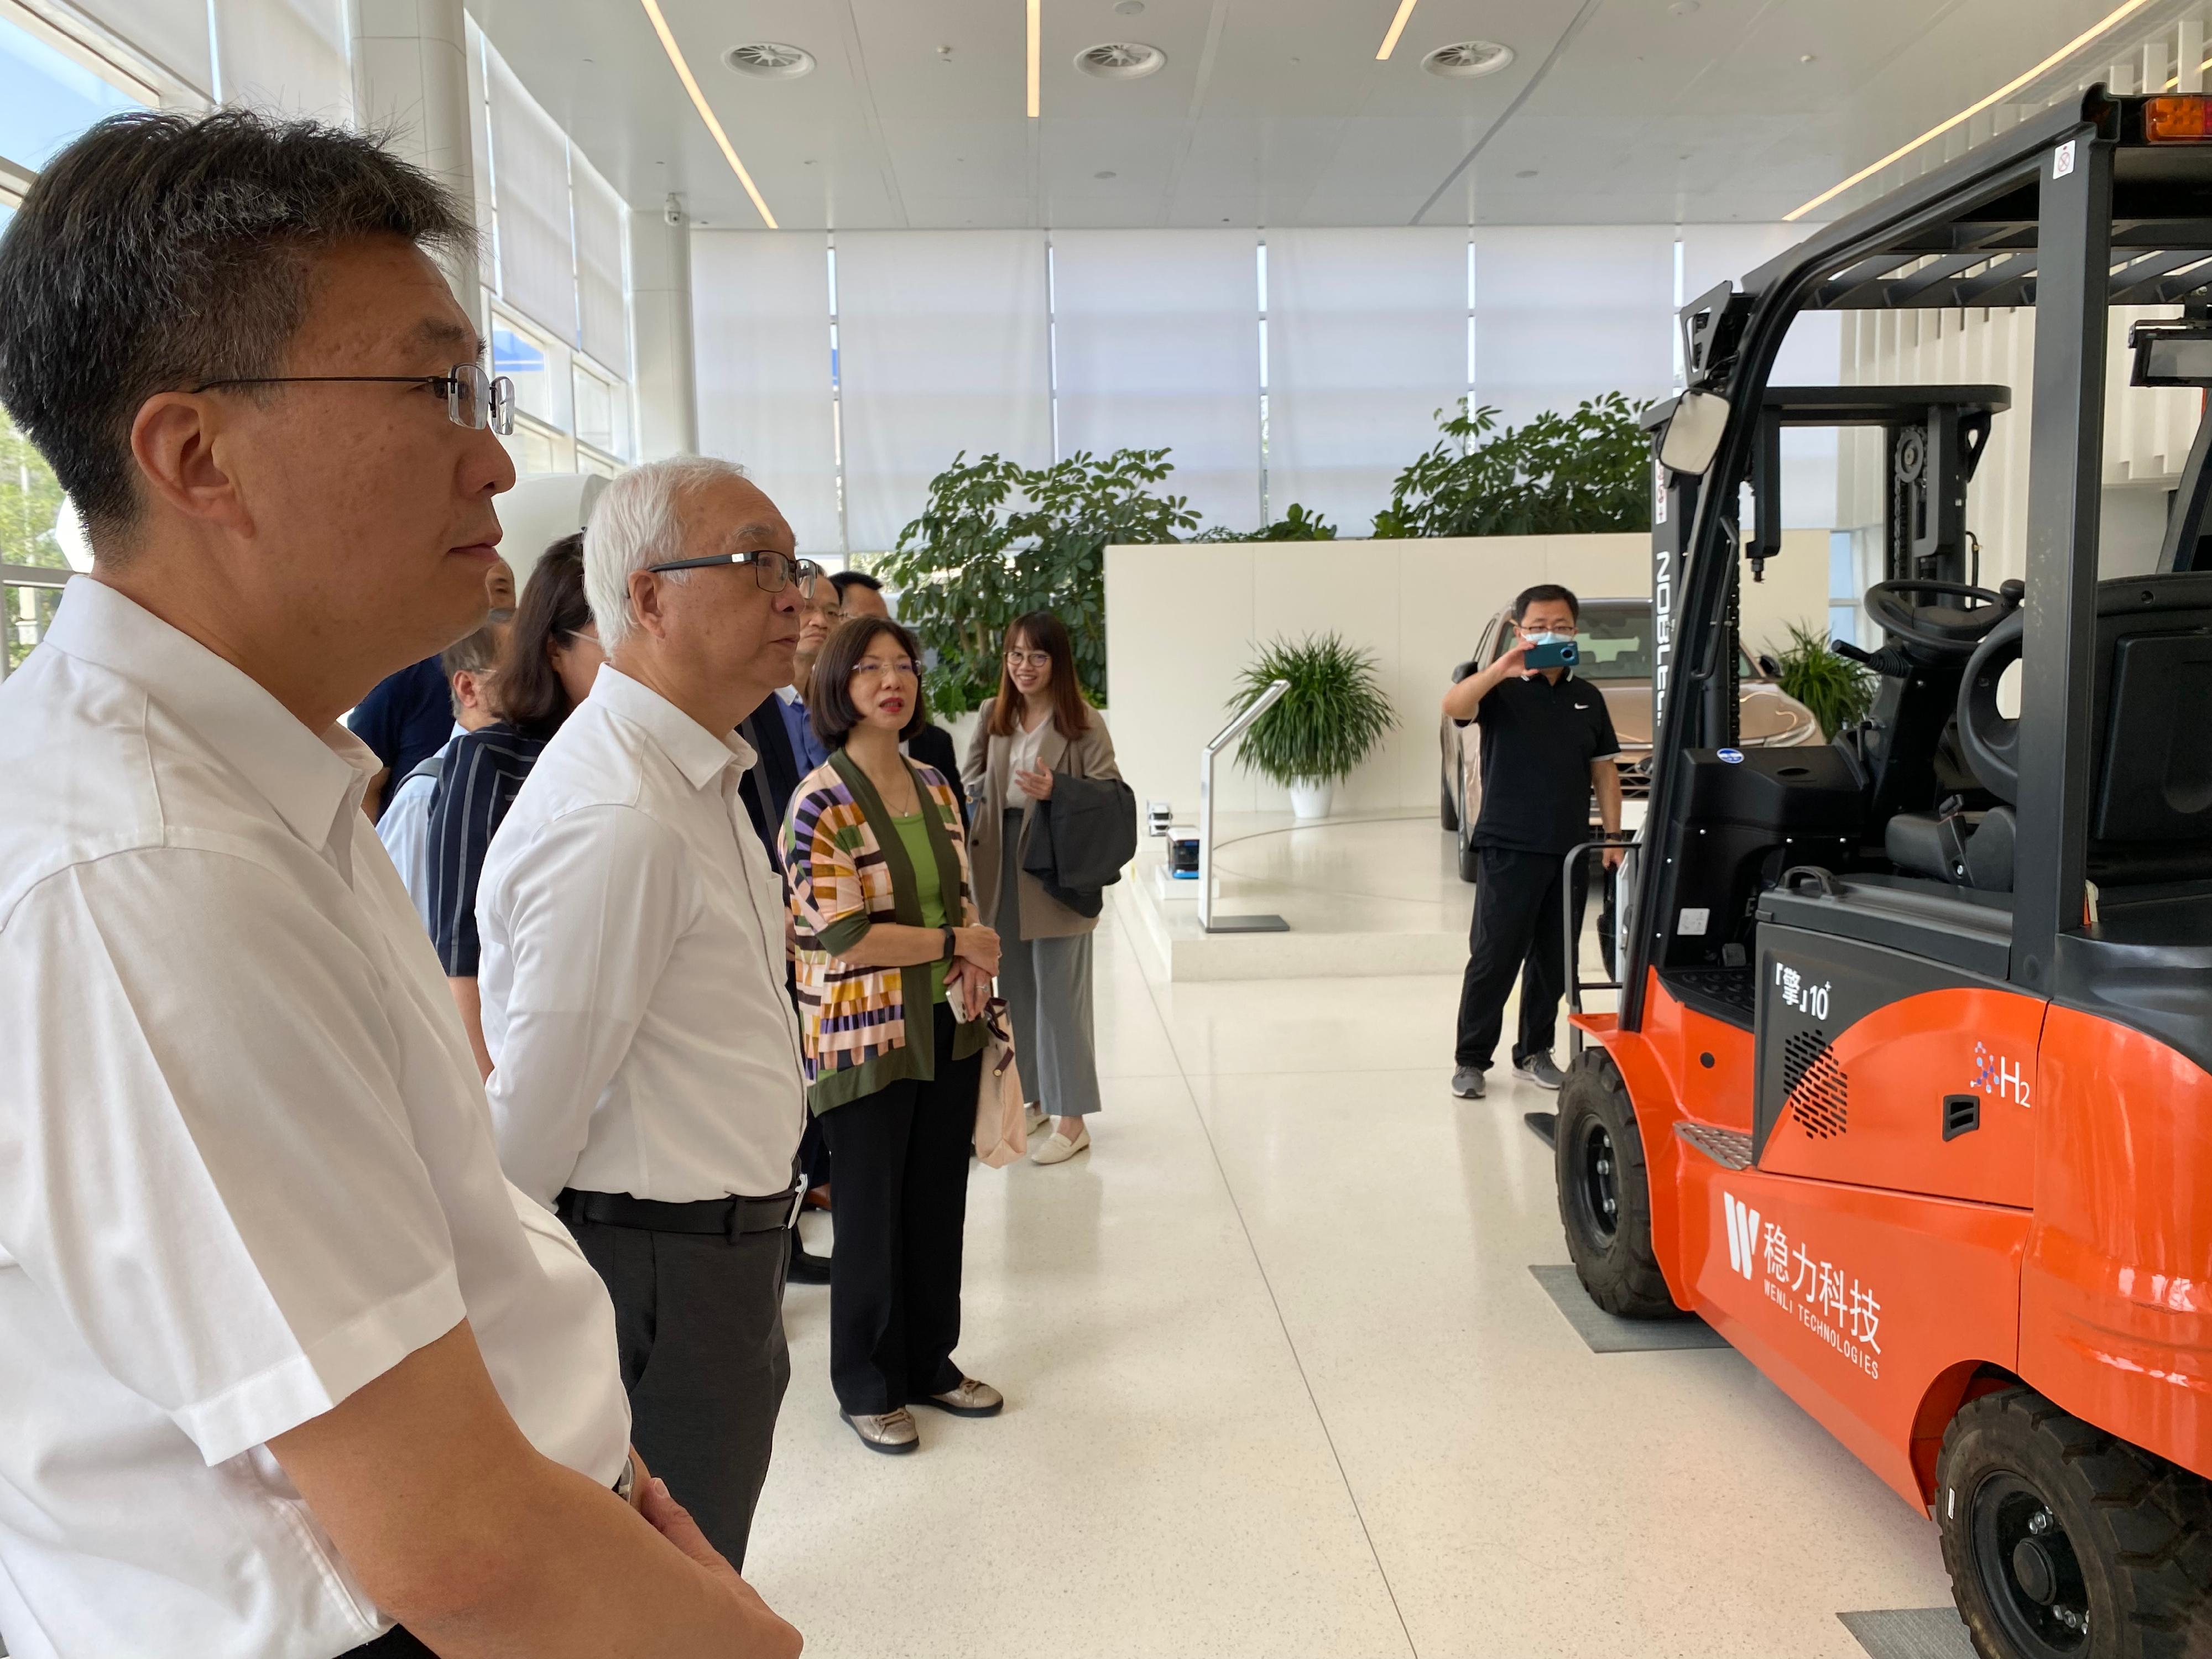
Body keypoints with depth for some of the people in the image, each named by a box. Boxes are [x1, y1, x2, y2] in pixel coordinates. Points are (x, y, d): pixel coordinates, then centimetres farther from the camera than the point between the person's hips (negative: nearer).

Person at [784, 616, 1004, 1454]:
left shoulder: (933, 786, 6)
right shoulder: (821, 802, -15)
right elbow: (842, 935, -19)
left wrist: (974, 971, -3)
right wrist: (955, 943, -12)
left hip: (948, 1030, 6)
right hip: (865, 1039, -6)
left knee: (939, 1205, 16)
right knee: (871, 1218, 8)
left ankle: (930, 1361, 35)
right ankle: (866, 1385, 28)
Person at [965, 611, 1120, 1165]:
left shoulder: (1084, 723, -8)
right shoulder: (993, 715, 7)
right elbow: (972, 781, 11)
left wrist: (1055, 791, -24)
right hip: (1002, 865, 6)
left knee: (1059, 992, -2)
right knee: (1015, 987, 14)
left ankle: (1072, 1119, 7)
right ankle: (1037, 1097, 29)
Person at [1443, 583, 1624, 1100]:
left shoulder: (1588, 698, 13)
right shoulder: (1501, 689, -2)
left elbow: (1603, 770, 17)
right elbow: (1453, 706, -24)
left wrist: (1613, 834, 9)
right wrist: (1502, 669, -38)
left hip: (1570, 851, 5)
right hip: (1509, 848, -5)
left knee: (1553, 960, 11)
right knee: (1493, 959, -3)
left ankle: (1534, 1053, 23)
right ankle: (1471, 1059, 7)